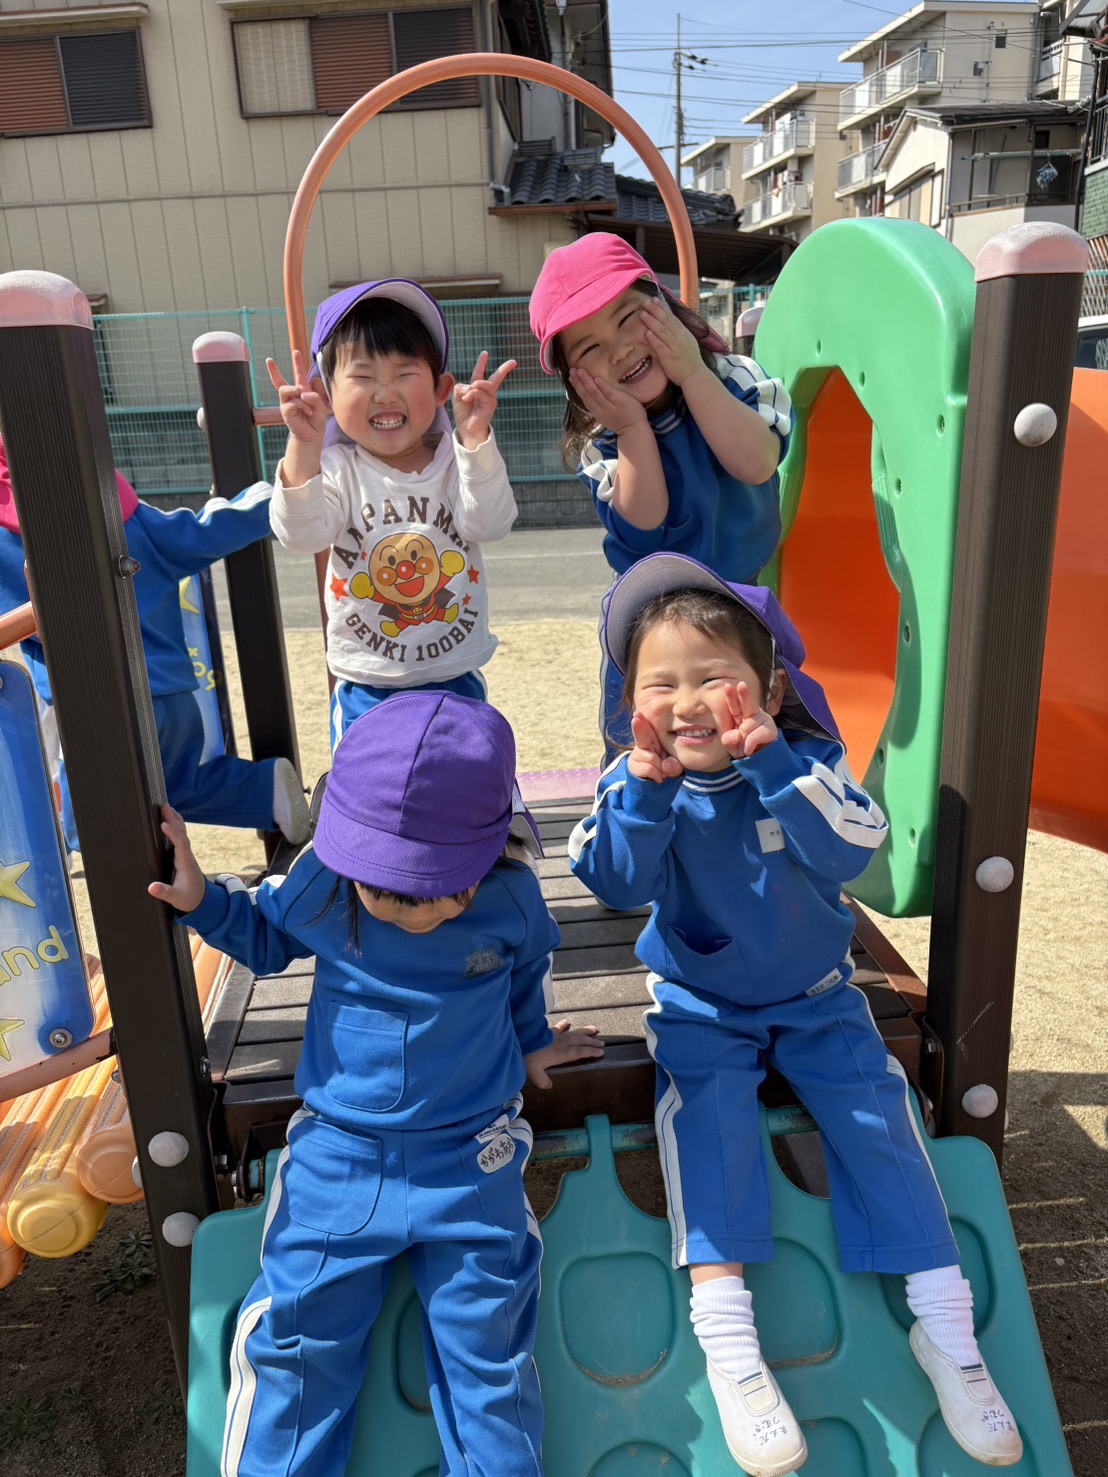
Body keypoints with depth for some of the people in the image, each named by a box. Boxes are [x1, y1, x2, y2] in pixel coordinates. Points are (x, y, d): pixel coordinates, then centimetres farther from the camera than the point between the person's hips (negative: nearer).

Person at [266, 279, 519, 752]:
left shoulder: (459, 461, -5)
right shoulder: (337, 470, -8)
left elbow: (490, 524, -21)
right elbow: (302, 534, -23)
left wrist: (475, 438, -33)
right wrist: (304, 445, -35)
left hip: (456, 681, 1)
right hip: (365, 690, -1)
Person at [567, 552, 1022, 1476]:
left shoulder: (804, 761, -15)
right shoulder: (638, 781, -13)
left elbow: (851, 851, -31)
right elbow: (615, 885, -25)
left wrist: (772, 762, -40)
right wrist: (645, 790, -38)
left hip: (814, 995, 1)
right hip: (701, 1005, 0)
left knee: (873, 1105, -10)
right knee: (706, 1109, -22)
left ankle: (944, 1321, 4)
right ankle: (725, 1332, -17)